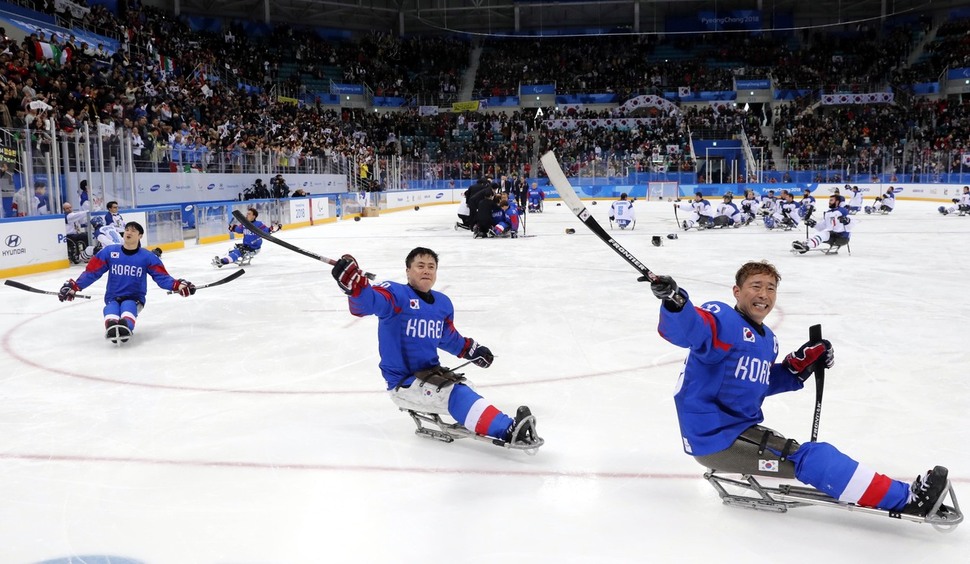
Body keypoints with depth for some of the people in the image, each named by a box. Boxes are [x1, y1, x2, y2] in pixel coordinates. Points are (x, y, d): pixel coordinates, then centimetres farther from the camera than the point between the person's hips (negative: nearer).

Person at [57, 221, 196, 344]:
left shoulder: (147, 256, -1)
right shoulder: (109, 252, 2)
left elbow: (162, 277, -2)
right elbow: (92, 272, 4)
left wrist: (178, 285, -18)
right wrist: (74, 286, -5)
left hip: (134, 298, -2)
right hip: (112, 298, 2)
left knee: (128, 308, -38)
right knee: (111, 311, -33)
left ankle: (125, 327, -66)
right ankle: (112, 329, -62)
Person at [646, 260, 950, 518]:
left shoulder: (768, 339, 15)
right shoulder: (722, 318, -15)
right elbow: (684, 330, -36)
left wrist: (799, 366, 9)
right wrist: (673, 301, -59)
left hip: (740, 430, 10)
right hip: (714, 438, -10)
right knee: (809, 458, -14)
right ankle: (905, 499, -10)